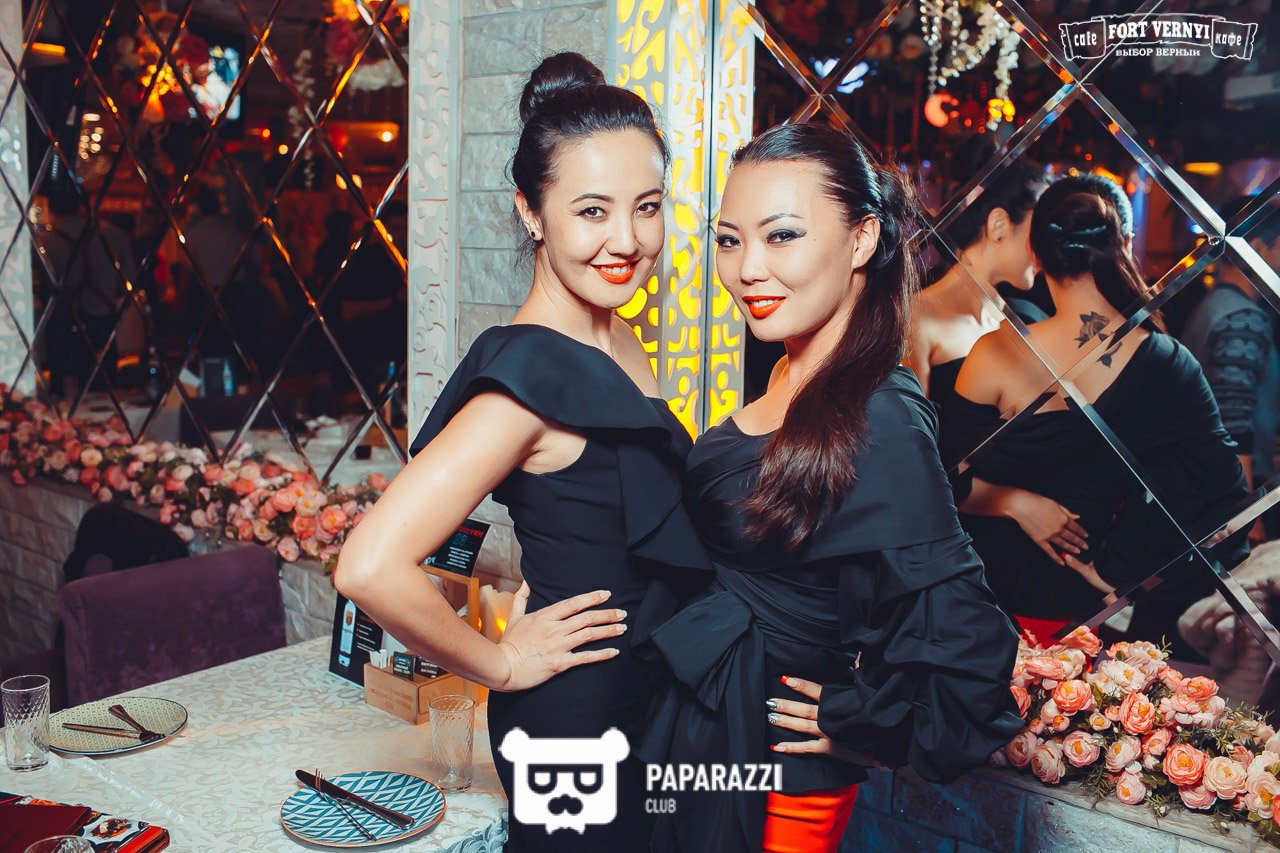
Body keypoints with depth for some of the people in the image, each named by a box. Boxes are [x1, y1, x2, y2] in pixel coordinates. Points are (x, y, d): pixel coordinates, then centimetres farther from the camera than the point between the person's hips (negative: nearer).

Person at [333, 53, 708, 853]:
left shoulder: (620, 341, 1)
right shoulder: (531, 373, -25)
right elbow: (371, 568, -34)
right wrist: (500, 663, -20)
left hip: (648, 704, 8)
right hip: (577, 715, -8)